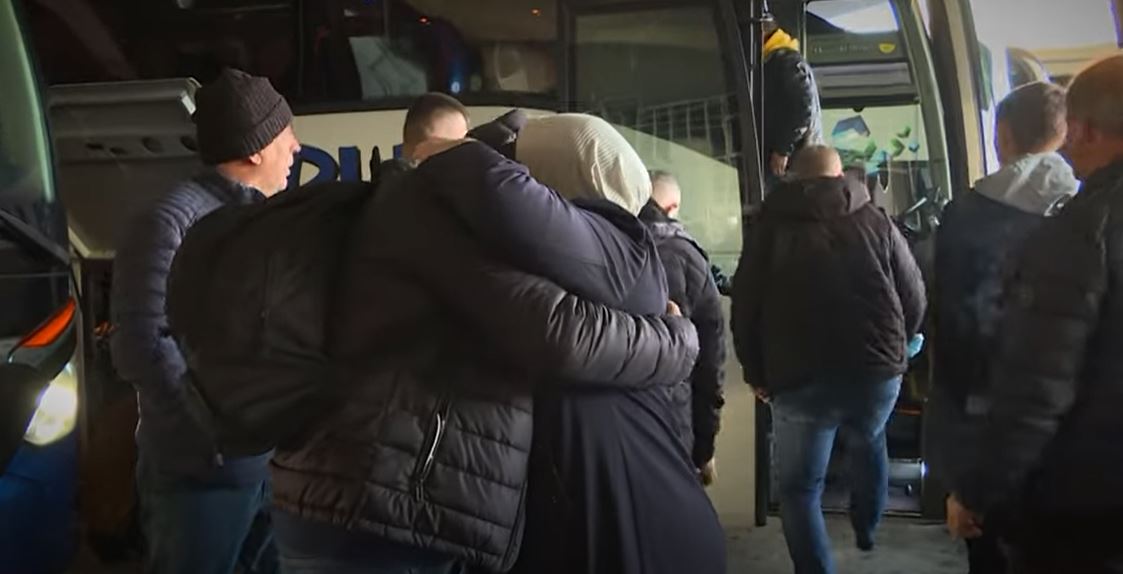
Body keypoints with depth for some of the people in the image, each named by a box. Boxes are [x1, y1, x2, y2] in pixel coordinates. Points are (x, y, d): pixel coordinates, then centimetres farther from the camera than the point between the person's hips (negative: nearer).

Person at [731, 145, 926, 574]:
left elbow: (744, 308, 1)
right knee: (870, 444, 34)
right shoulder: (876, 220, 7)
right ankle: (866, 529, 49)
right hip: (878, 371, 3)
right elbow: (915, 298, 8)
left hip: (799, 378, -3)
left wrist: (757, 374, 13)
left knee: (799, 487, 12)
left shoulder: (770, 226, 4)